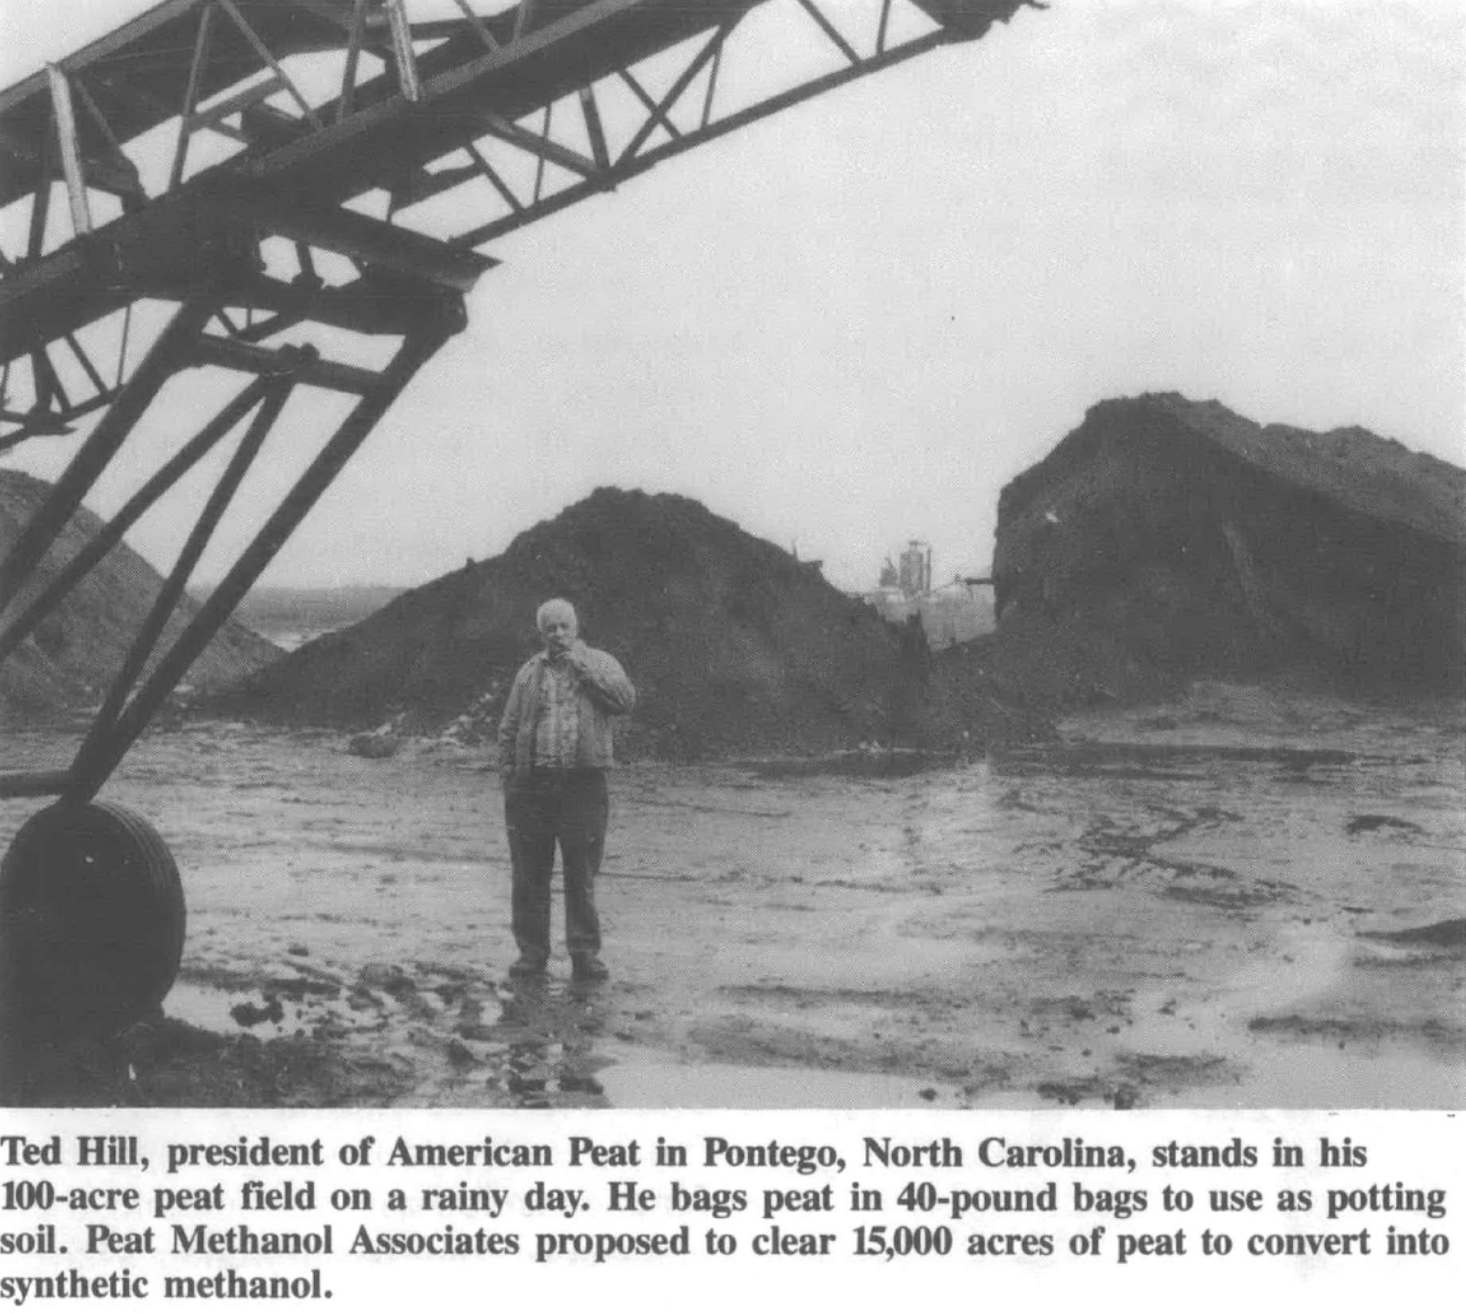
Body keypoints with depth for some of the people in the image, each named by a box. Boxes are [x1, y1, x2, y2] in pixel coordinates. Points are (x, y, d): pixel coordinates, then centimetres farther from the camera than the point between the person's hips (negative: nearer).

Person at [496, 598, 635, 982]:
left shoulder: (600, 663, 9)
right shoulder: (530, 672, 13)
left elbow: (625, 700, -9)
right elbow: (509, 729, 12)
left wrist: (581, 666, -9)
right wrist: (508, 778, 3)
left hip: (583, 782, -2)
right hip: (532, 782, 2)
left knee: (582, 875, 1)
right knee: (528, 875, 4)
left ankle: (585, 954, 8)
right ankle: (531, 952, 14)